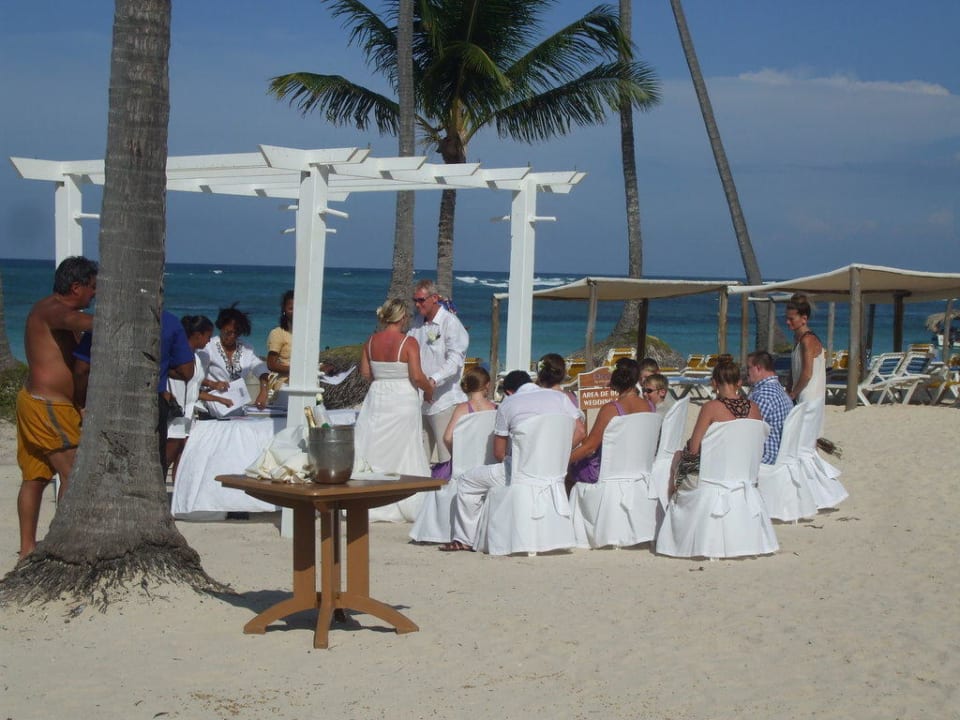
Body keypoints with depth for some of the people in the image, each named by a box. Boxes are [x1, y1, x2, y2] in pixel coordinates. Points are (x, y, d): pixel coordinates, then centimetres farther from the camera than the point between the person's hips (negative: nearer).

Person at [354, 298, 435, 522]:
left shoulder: (371, 341, 1)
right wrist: (429, 389, 1)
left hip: (377, 397, 4)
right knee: (403, 453, 3)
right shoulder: (409, 342, -13)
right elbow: (417, 377, -17)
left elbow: (365, 372, 4)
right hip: (403, 400, -4)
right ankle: (406, 506, 9)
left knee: (374, 450, 8)